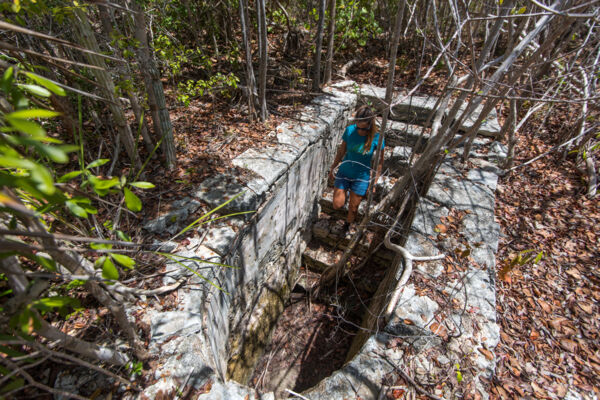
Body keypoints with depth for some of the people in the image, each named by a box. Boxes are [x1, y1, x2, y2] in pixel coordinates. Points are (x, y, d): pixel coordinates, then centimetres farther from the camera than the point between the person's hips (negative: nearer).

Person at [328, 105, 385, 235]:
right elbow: (342, 151, 1)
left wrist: (373, 183, -8)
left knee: (353, 208, 10)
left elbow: (379, 163, -8)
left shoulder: (377, 138, -18)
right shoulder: (350, 130, -13)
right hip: (344, 172, 2)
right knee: (337, 205, -1)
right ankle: (345, 191, 33)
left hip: (361, 177, -1)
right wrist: (332, 168, 8)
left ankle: (349, 223, 44)